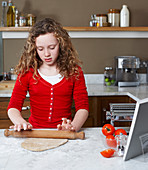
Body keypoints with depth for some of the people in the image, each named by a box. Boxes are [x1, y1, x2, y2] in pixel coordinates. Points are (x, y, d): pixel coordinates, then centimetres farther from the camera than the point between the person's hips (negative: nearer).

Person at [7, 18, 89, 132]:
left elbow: (83, 107, -2)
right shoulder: (28, 71, 4)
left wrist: (73, 126, -24)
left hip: (63, 135, 0)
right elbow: (13, 106, 1)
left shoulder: (74, 71, 3)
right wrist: (21, 122, -22)